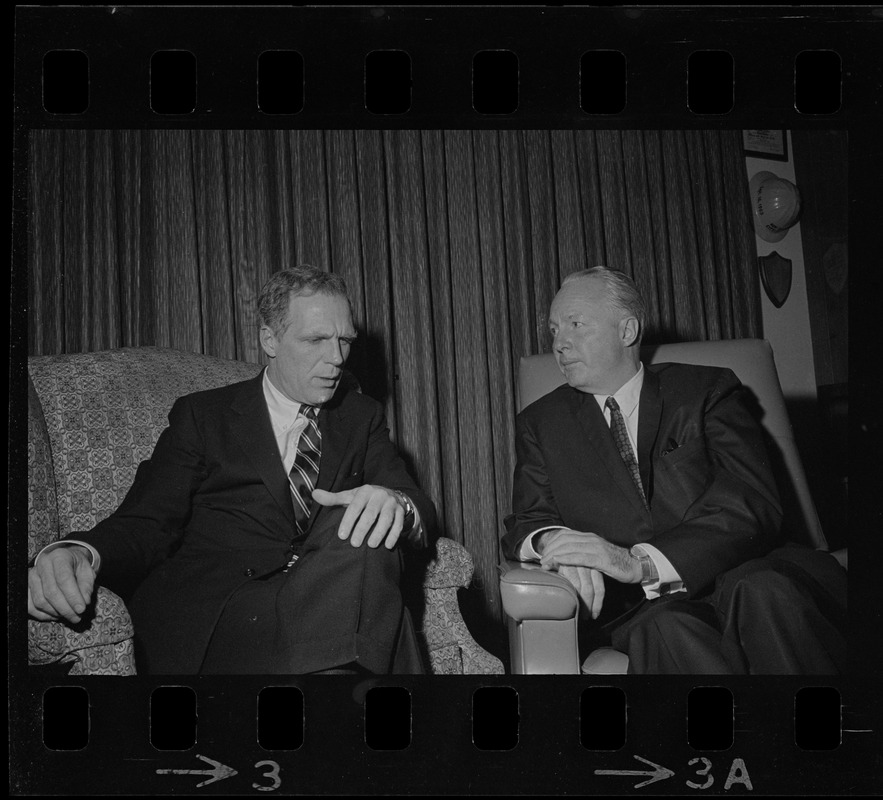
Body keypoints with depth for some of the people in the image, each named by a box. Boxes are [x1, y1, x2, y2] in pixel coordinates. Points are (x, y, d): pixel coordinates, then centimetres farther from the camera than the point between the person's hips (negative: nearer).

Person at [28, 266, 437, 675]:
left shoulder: (362, 417, 19)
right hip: (205, 616, -4)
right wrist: (78, 552, -21)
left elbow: (422, 512, 7)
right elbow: (147, 523, 4)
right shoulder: (201, 415, 12)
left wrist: (395, 503, -20)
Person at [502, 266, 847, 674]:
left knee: (762, 591, -33)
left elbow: (753, 503, -8)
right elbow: (528, 521, 7)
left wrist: (640, 561, -23)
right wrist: (552, 540, -20)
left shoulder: (707, 391, 5)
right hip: (632, 606, 0)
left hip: (734, 575, 1)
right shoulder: (540, 423, 14)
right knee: (670, 630, -35)